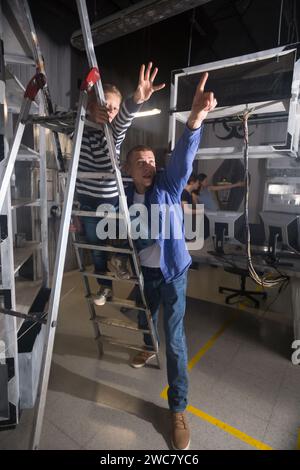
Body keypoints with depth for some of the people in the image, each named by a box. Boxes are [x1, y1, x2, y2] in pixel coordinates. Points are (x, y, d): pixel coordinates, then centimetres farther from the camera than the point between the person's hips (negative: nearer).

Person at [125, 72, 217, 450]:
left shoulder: (169, 186, -12)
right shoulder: (125, 197, -2)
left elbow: (183, 156, -30)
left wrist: (195, 119, -47)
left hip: (172, 272, -4)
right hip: (143, 271, 5)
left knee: (174, 339, -2)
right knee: (143, 318, 27)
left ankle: (178, 409, 16)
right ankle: (148, 349, 62)